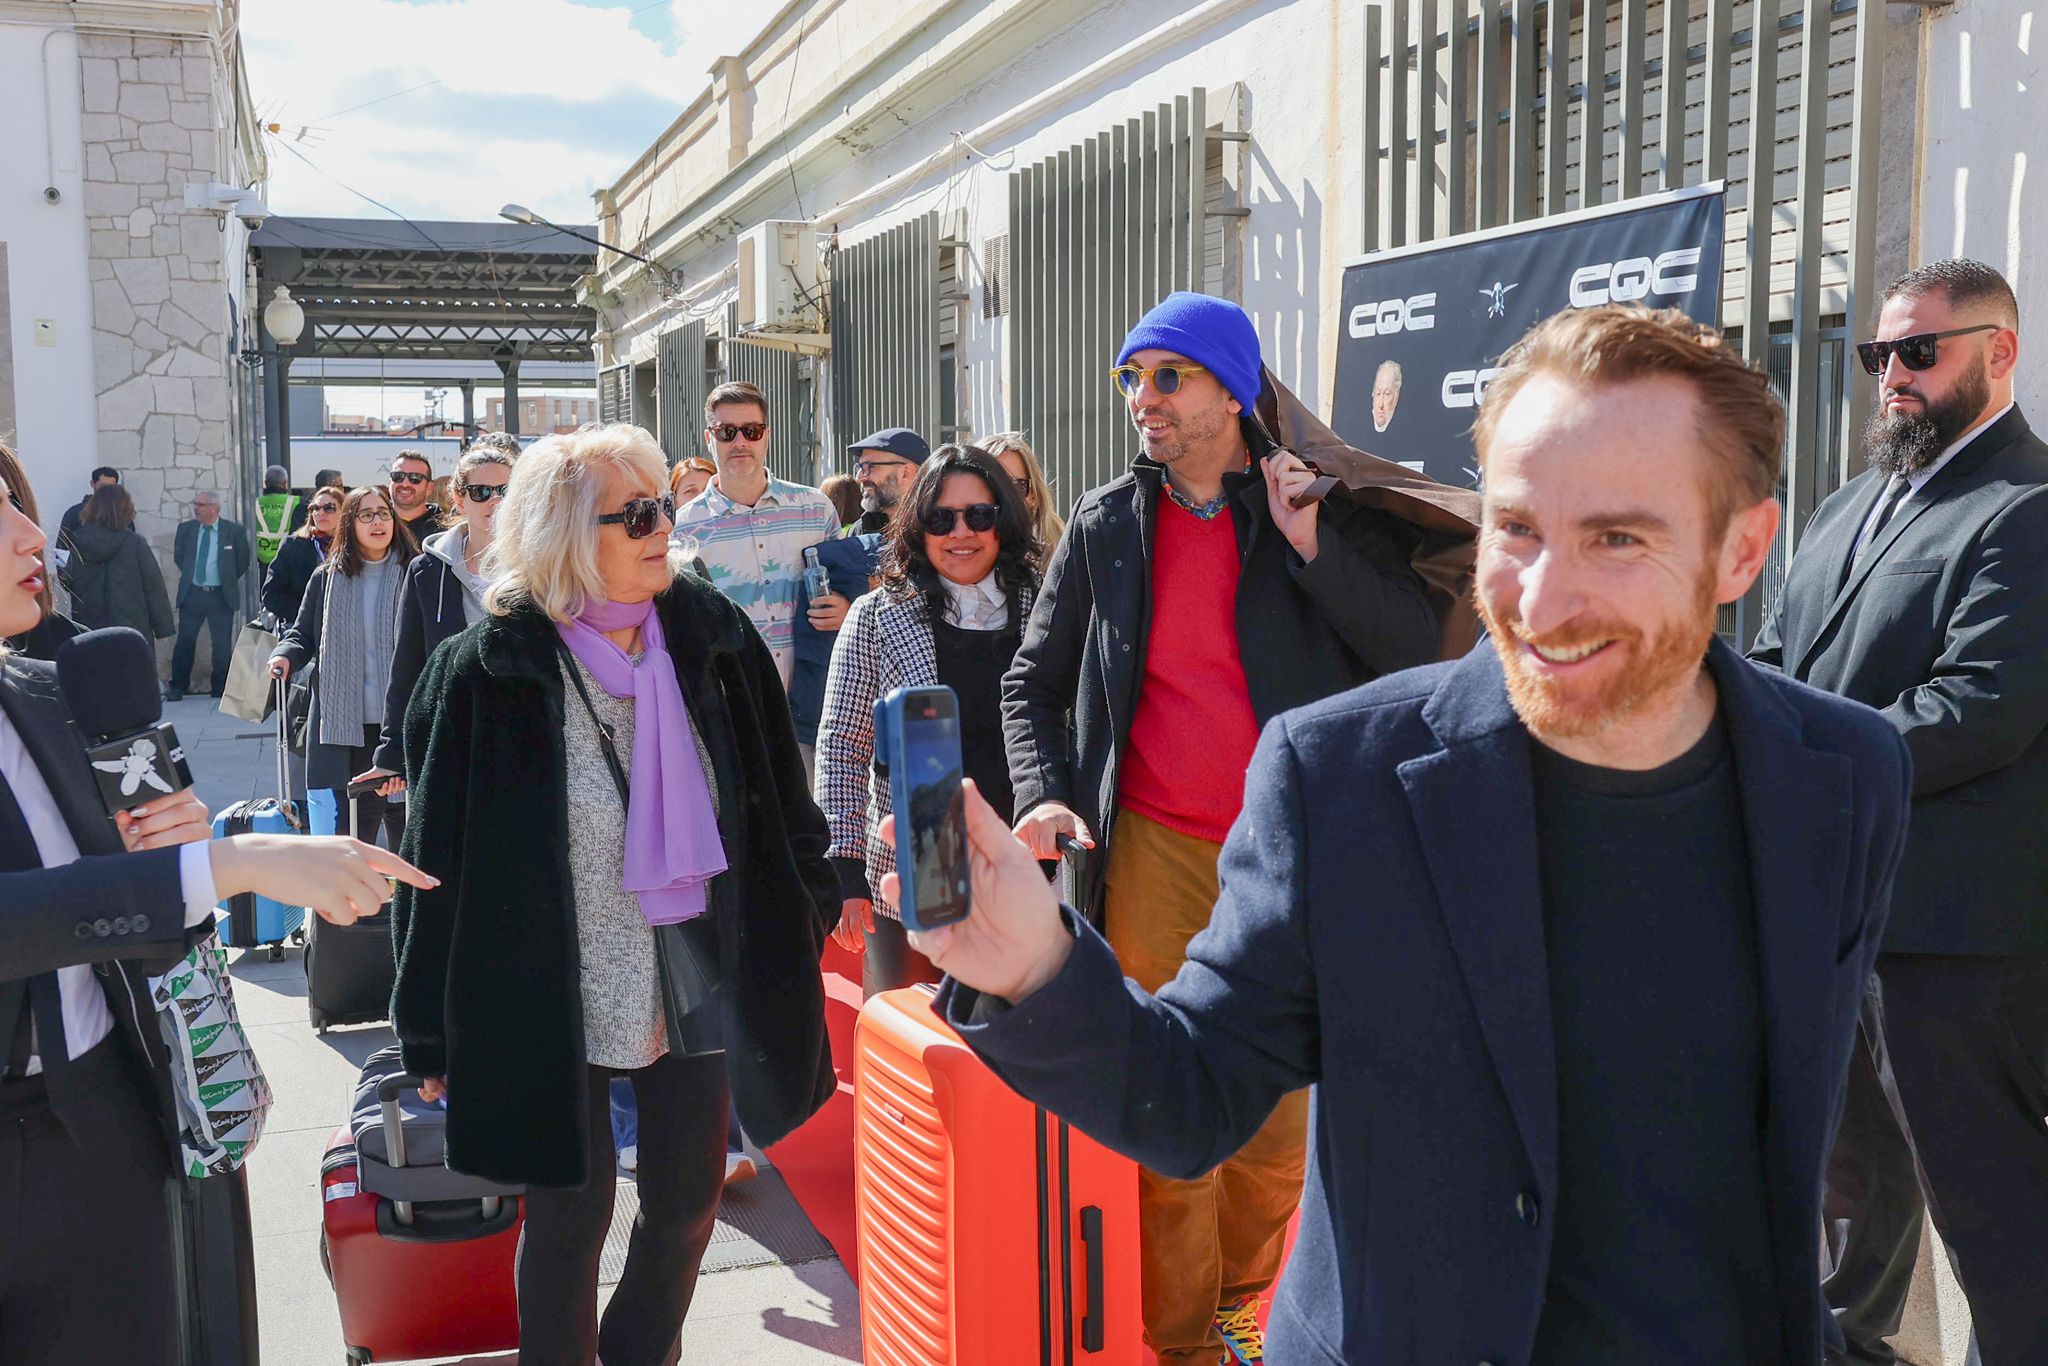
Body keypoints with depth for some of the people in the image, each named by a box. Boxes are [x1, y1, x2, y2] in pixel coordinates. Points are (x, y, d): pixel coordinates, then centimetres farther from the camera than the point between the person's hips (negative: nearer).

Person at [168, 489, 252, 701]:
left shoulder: (234, 531, -4)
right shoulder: (185, 529, 4)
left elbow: (243, 560, 7)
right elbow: (178, 555, 19)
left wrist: (228, 580, 8)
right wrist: (189, 574, 14)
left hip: (221, 596, -2)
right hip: (191, 594, 2)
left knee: (222, 645, 3)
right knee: (185, 641, 3)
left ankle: (221, 689, 14)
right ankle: (177, 686, 12)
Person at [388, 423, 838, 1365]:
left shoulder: (712, 634, -2)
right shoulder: (486, 672, -12)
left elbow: (777, 801, 9)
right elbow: (441, 860, -8)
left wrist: (804, 918, 10)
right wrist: (434, 1036, -5)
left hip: (699, 982, 4)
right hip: (558, 1002, -4)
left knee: (687, 1203, 15)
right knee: (570, 1219, 9)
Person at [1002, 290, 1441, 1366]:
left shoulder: (1332, 510, 2)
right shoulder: (1105, 525, 7)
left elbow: (1414, 653, -6)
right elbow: (1033, 680, 13)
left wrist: (1312, 543, -15)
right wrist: (1042, 794, -2)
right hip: (1154, 853, 1)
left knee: (1288, 1117, 7)